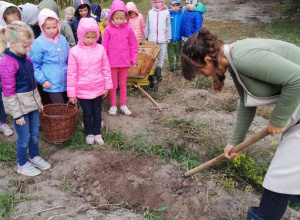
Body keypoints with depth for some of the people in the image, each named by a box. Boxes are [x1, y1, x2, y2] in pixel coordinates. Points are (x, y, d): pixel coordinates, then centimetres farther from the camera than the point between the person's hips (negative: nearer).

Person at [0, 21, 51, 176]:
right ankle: (22, 165, 28)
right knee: (24, 137, 7)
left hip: (31, 102, 7)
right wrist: (17, 114, -16)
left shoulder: (26, 58, 2)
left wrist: (38, 101, 17)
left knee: (35, 133, 18)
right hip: (19, 105, -7)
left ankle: (34, 157, 40)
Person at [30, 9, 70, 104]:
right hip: (52, 85, -6)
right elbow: (34, 66, -7)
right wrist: (43, 81, -12)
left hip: (66, 82, 6)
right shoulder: (38, 43, -11)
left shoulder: (62, 39, 4)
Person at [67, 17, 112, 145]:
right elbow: (71, 73, -8)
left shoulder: (100, 49, -6)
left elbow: (106, 69, 2)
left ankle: (97, 133, 33)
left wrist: (107, 85, 5)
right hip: (83, 90, -2)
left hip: (98, 89, 2)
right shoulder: (74, 51, -12)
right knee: (87, 113, 12)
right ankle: (89, 133, 33)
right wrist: (71, 93, -6)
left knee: (97, 113, 15)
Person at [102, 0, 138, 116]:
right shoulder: (108, 30, -6)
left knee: (123, 84, 14)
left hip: (125, 61, 2)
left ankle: (123, 105, 25)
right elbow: (104, 46, -3)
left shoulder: (128, 30, -2)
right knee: (113, 84, 10)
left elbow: (133, 45, 5)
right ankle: (113, 105, 21)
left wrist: (134, 58, 1)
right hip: (112, 62, -1)